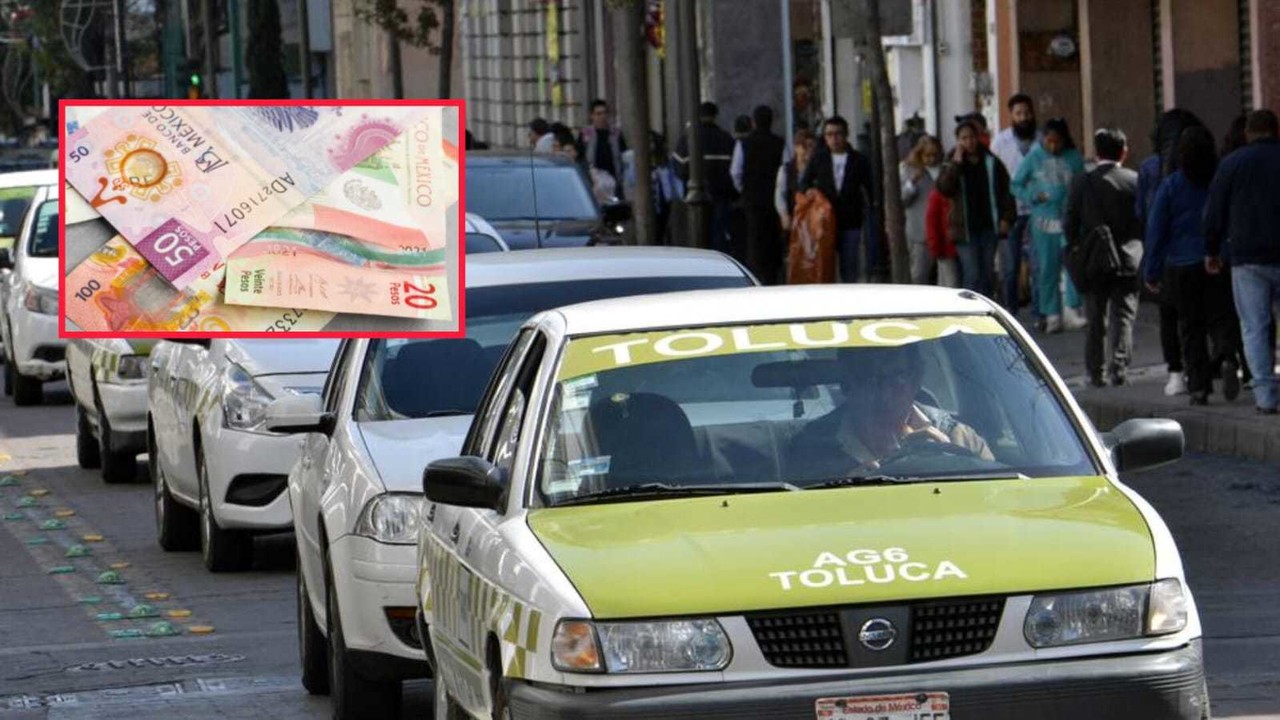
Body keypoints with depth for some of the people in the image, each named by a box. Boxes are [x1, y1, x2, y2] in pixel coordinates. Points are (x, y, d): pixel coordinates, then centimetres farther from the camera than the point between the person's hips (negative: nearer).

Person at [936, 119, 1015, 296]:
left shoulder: (992, 163, 7)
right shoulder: (952, 165, 3)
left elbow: (1006, 191, 10)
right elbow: (944, 188, -15)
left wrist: (1006, 218, 1)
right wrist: (956, 163, -16)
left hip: (989, 227, 3)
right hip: (965, 229, -3)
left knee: (986, 275, 8)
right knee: (972, 276, -10)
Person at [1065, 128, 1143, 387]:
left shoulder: (1083, 182, -5)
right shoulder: (1135, 181, -6)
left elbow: (1069, 224, -3)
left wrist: (1077, 250, 10)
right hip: (1127, 261, -1)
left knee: (1095, 320, 10)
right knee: (1123, 316, 3)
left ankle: (1094, 373, 12)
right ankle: (1119, 368, -9)